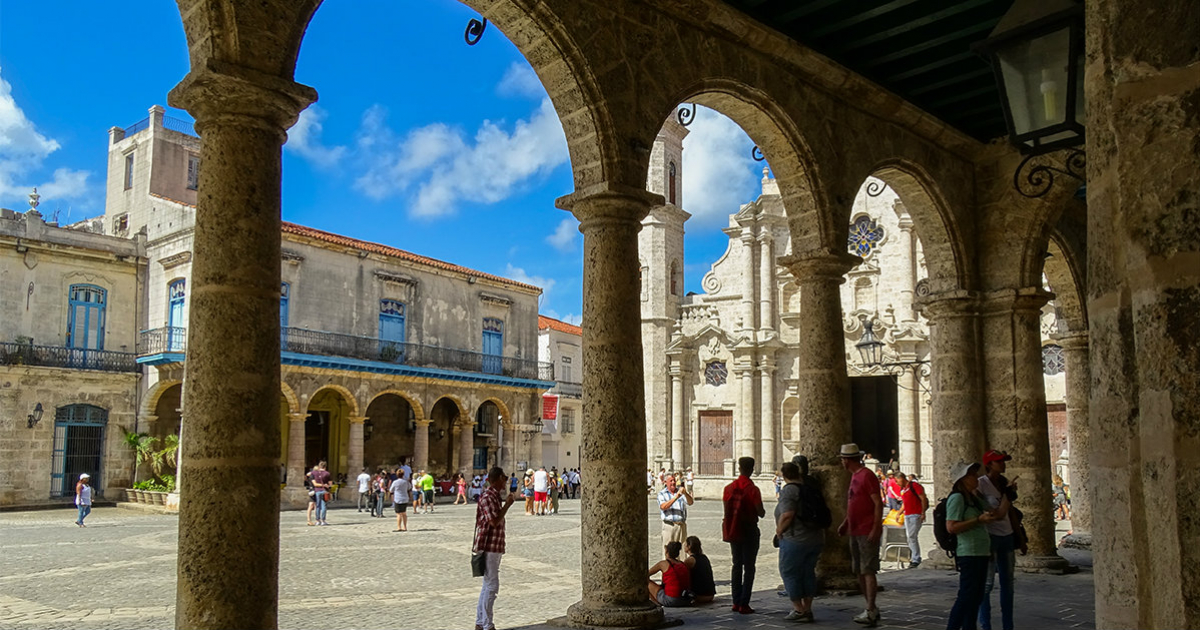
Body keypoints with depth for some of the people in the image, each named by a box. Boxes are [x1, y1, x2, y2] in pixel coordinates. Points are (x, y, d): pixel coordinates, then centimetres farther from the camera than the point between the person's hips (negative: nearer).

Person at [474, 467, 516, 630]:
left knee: (488, 585, 16)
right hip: (489, 547, -11)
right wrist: (507, 504, -16)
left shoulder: (495, 496, 15)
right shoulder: (487, 497, -16)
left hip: (495, 548, 11)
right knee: (491, 586, -6)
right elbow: (494, 521, -24)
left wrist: (506, 502, 17)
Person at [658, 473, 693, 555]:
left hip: (682, 525, 2)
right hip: (669, 525, -2)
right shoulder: (662, 493, 5)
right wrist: (676, 497, -21)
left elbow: (690, 502, -3)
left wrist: (685, 493, -23)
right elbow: (663, 507, -13)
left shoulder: (681, 490, 11)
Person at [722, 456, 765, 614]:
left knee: (737, 565, 15)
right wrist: (761, 510, 10)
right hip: (749, 531, -4)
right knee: (749, 567, 2)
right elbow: (761, 513, -12)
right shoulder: (753, 489, -14)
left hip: (733, 531, 5)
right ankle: (744, 604, -1)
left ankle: (736, 602, 16)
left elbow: (726, 511, 3)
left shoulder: (729, 488, -1)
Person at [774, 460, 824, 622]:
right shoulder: (811, 488, 10)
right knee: (808, 573, 15)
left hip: (795, 540, -8)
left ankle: (798, 610, 6)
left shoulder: (789, 490, -14)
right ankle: (807, 610, 19)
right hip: (816, 538, 8)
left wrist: (779, 530, -10)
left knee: (789, 573, 5)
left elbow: (787, 515, -25)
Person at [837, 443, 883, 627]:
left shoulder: (867, 476, -13)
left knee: (868, 571, -10)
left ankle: (870, 612, -10)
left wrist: (876, 529, -22)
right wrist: (845, 524, 18)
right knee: (859, 572, 12)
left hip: (867, 533, -10)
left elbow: (878, 503, -17)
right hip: (855, 532, 10)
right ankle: (871, 609, 20)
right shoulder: (854, 476, 15)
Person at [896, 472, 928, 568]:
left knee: (912, 536, -12)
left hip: (916, 515, -8)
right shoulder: (902, 489, 17)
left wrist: (923, 513, -15)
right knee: (910, 537, 7)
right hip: (907, 515, 8)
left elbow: (923, 499, -10)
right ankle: (914, 557, 13)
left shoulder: (914, 485, -8)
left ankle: (915, 559, -8)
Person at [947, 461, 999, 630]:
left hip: (981, 553, 9)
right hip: (968, 553, -9)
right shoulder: (957, 497, -11)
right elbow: (951, 527, -20)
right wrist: (979, 520, -20)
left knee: (976, 596, 11)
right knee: (966, 596, -10)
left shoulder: (973, 497, 16)